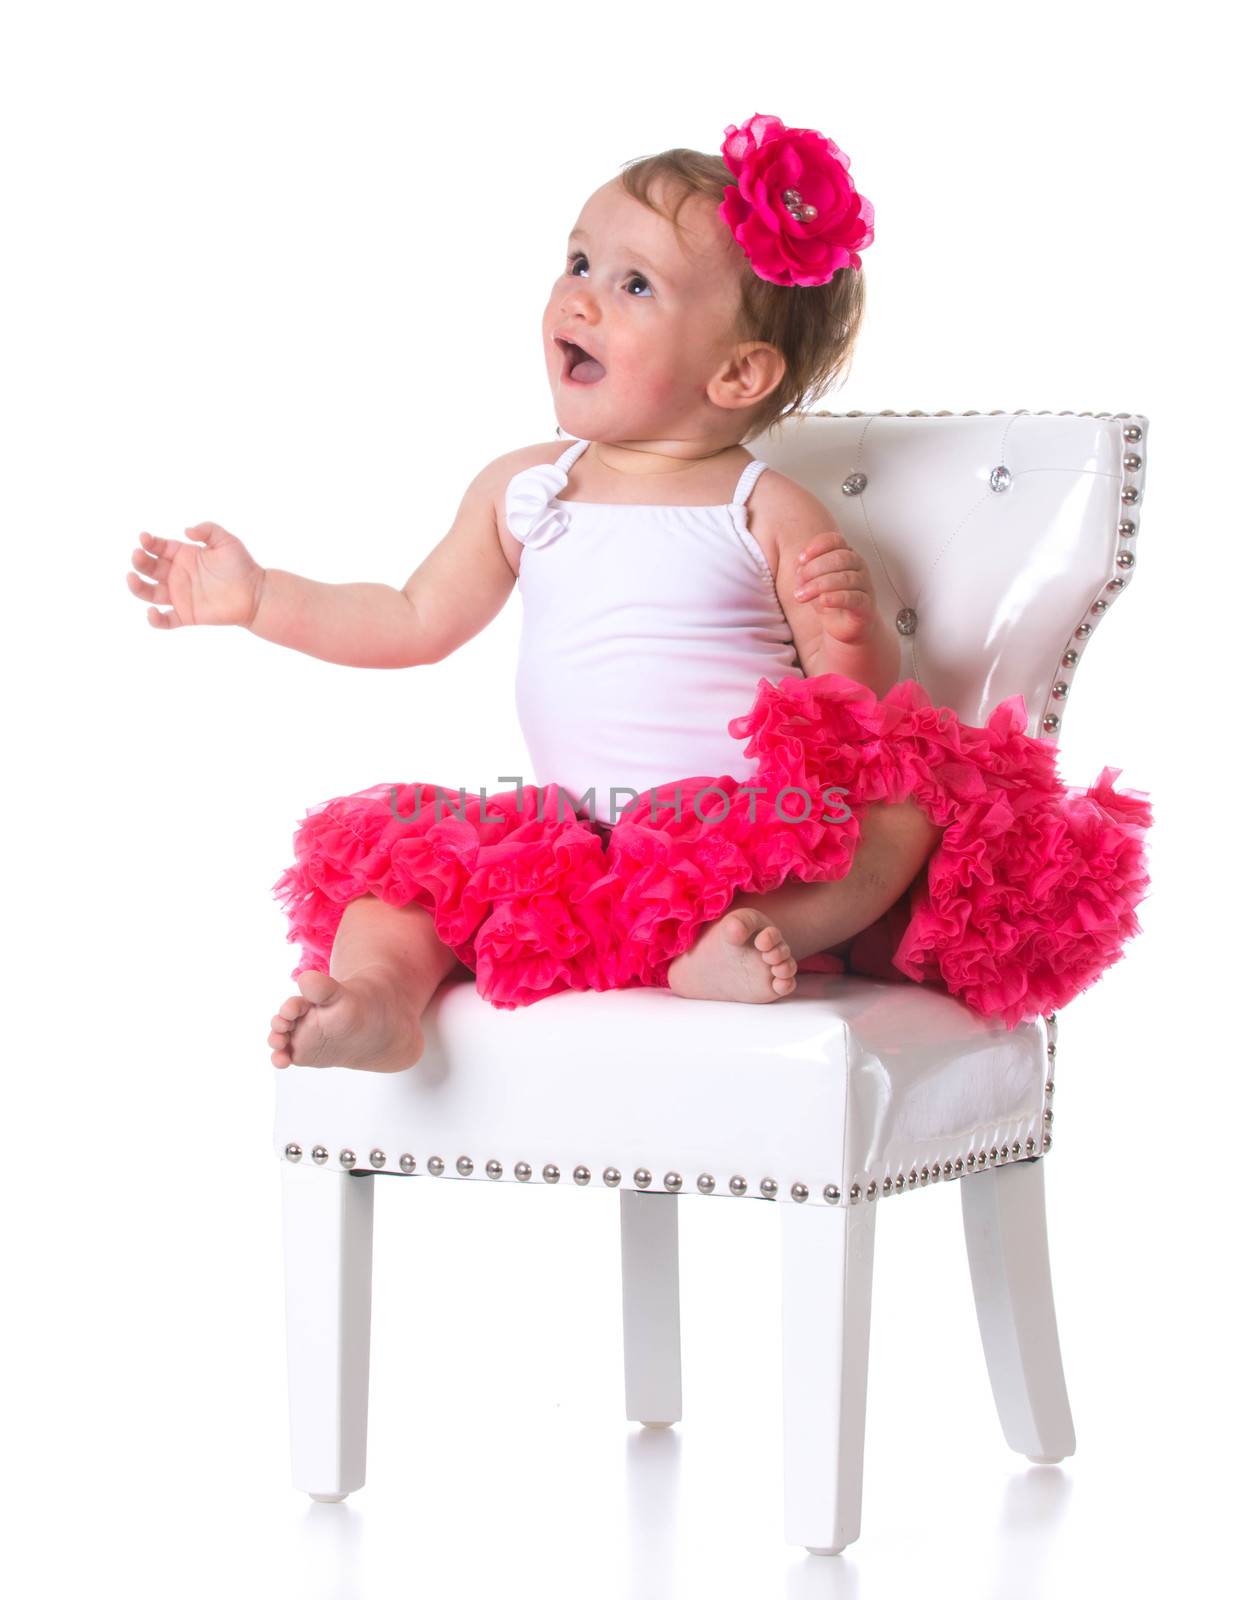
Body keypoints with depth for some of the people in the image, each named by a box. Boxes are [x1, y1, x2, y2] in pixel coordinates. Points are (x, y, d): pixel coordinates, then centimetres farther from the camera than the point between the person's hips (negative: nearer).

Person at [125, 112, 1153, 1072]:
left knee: (906, 807, -28)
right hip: (574, 850, 3)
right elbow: (418, 623, 22)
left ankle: (759, 935, -47)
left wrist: (854, 629, -23)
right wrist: (260, 597, 17)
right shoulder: (519, 491, 12)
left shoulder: (768, 513, -1)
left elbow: (862, 696, -1)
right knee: (395, 853, -16)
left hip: (751, 833, -3)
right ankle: (378, 993, -42)